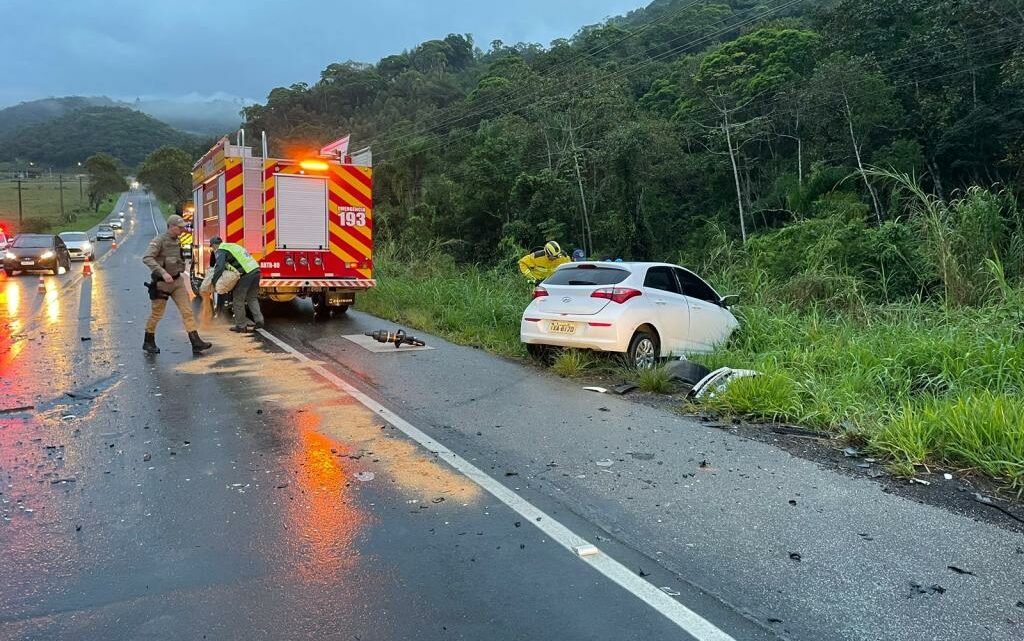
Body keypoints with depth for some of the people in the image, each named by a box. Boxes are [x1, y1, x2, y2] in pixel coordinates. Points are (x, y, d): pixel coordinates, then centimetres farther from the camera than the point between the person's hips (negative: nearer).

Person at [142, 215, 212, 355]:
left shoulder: (177, 241, 9)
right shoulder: (159, 241, -14)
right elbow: (147, 258, -26)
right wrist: (163, 272, -34)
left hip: (177, 281, 6)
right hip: (162, 283, -6)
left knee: (187, 311, -4)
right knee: (156, 314, 6)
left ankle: (196, 343, -8)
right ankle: (148, 342, 24)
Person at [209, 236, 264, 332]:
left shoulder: (220, 251, 1)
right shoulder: (232, 246, 28)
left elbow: (220, 267, -12)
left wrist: (214, 282, -7)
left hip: (246, 273, -8)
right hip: (256, 270, 8)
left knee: (238, 299, 4)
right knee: (252, 297, 21)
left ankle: (241, 326, 9)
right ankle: (259, 320, 15)